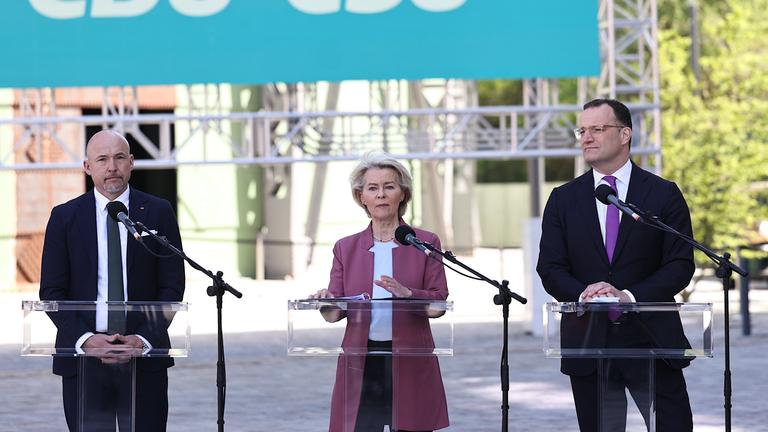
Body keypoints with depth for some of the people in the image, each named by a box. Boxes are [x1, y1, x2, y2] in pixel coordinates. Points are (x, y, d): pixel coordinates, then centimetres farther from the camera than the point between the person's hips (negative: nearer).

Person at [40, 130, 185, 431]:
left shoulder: (158, 212, 6)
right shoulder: (65, 217, 6)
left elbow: (172, 286, 4)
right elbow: (51, 291, 3)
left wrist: (144, 339, -9)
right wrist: (85, 339, -11)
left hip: (145, 353, 0)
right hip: (82, 353, 0)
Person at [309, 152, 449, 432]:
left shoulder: (425, 243, 8)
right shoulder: (346, 248, 14)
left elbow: (439, 301, -1)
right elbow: (335, 311, 7)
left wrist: (406, 293, -21)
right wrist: (328, 303, -16)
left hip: (410, 364, -1)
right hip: (360, 364, 1)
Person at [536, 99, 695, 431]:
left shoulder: (664, 195, 3)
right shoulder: (564, 199, 10)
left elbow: (680, 265, -3)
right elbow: (550, 269, 4)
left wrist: (631, 297, -18)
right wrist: (583, 294, -18)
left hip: (651, 339, -2)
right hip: (587, 339, 2)